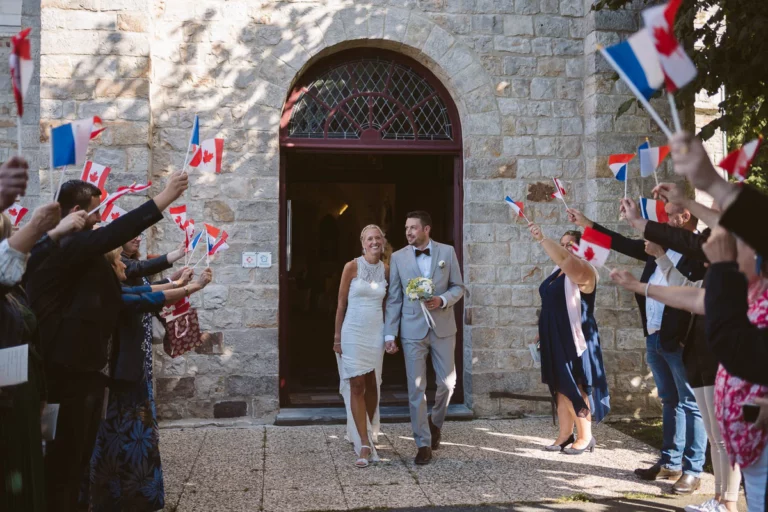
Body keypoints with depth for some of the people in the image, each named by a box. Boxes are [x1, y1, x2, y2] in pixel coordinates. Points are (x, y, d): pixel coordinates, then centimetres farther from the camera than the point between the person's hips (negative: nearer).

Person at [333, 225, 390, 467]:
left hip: (376, 333, 3)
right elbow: (341, 303, -2)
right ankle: (365, 444, -7)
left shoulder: (386, 270, 5)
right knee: (356, 385, -7)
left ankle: (367, 433, 27)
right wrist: (337, 336, -3)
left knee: (372, 385, 9)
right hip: (353, 332, -3)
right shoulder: (352, 267, -5)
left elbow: (386, 304, 12)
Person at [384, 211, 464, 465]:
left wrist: (442, 300, -15)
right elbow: (394, 298, 1)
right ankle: (423, 444, 9)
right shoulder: (398, 257, 1)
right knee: (416, 388, -1)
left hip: (443, 327, 1)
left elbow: (458, 287, 6)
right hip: (412, 329, -1)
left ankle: (435, 423, 34)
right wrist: (389, 333, -4)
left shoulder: (447, 252, 2)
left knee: (447, 382, 6)